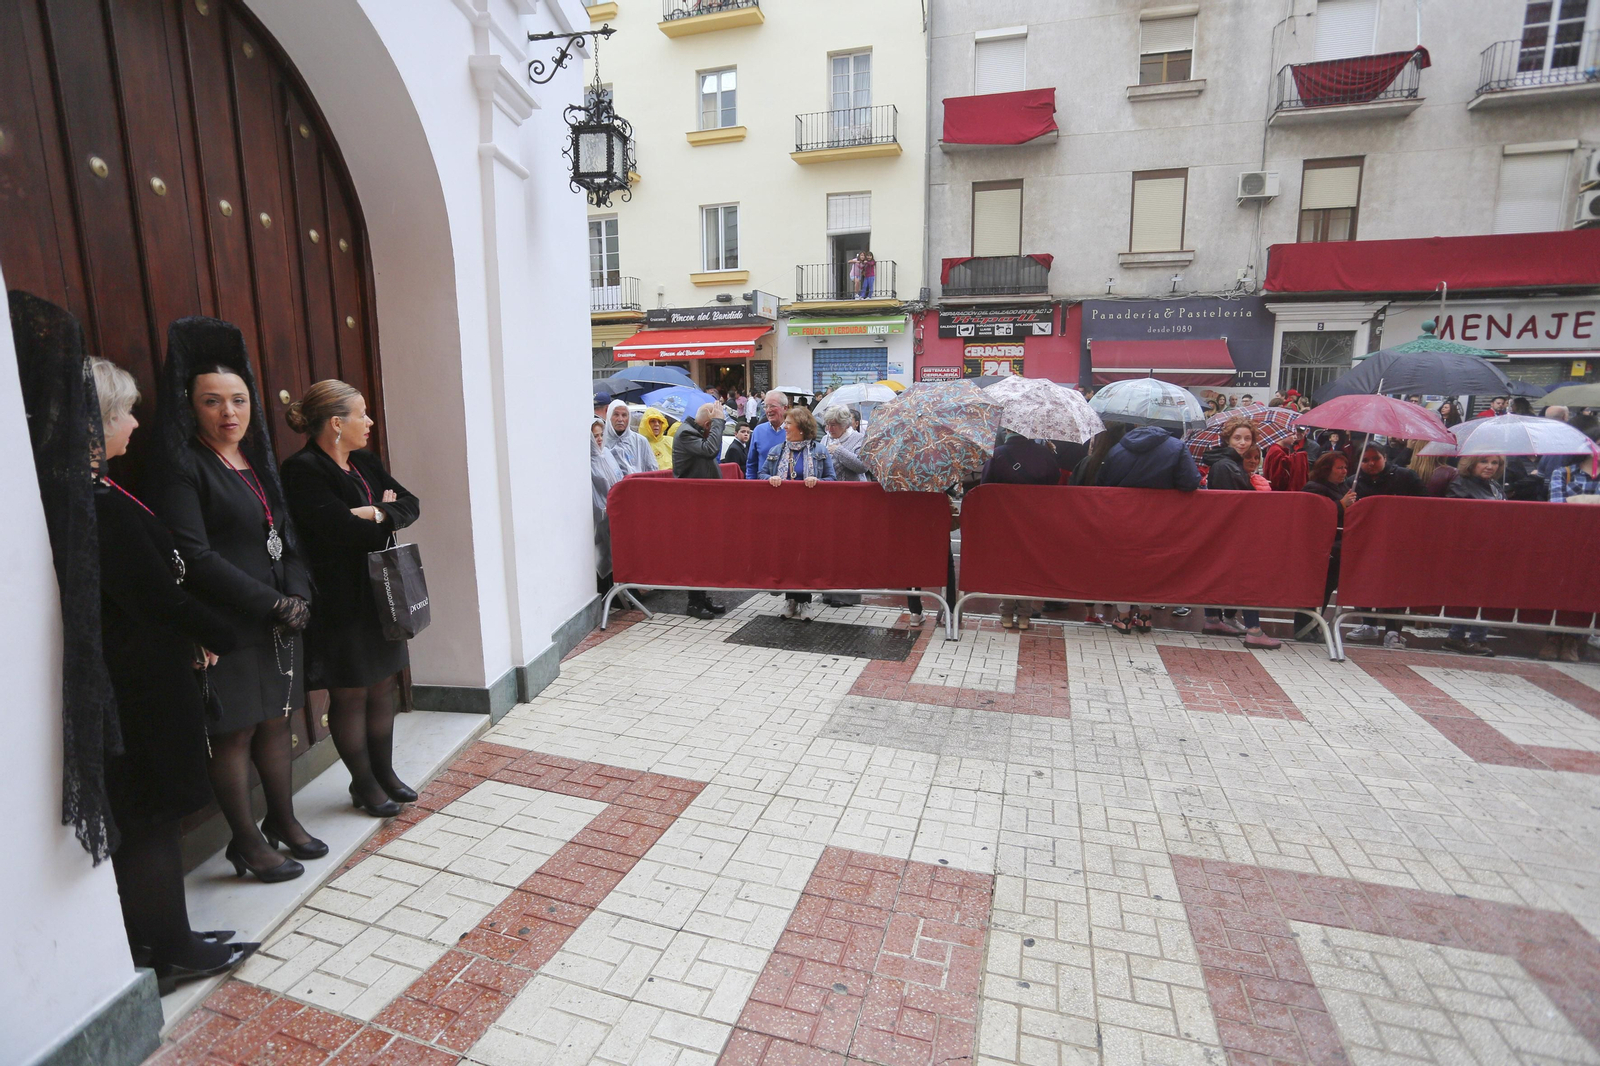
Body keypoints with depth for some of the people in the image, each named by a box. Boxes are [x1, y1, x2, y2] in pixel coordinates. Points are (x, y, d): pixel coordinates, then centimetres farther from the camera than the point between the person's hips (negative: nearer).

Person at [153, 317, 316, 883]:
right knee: (234, 732, 5)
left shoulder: (258, 461, 12)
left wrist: (298, 597, -4)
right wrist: (272, 604, -16)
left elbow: (287, 538, 11)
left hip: (278, 623, 7)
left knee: (275, 720, 16)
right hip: (228, 628, -6)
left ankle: (283, 820, 32)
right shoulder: (183, 467, -10)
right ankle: (247, 842, 21)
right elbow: (195, 558, -17)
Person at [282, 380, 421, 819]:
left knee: (383, 687, 15)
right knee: (350, 695, 7)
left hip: (380, 593, 8)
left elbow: (411, 504, 2)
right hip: (340, 602, -7)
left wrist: (375, 513, -16)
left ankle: (384, 772, 30)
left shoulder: (366, 462, 9)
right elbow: (340, 528, -24)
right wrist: (387, 519, -9)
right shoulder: (304, 470, -16)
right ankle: (363, 784, 24)